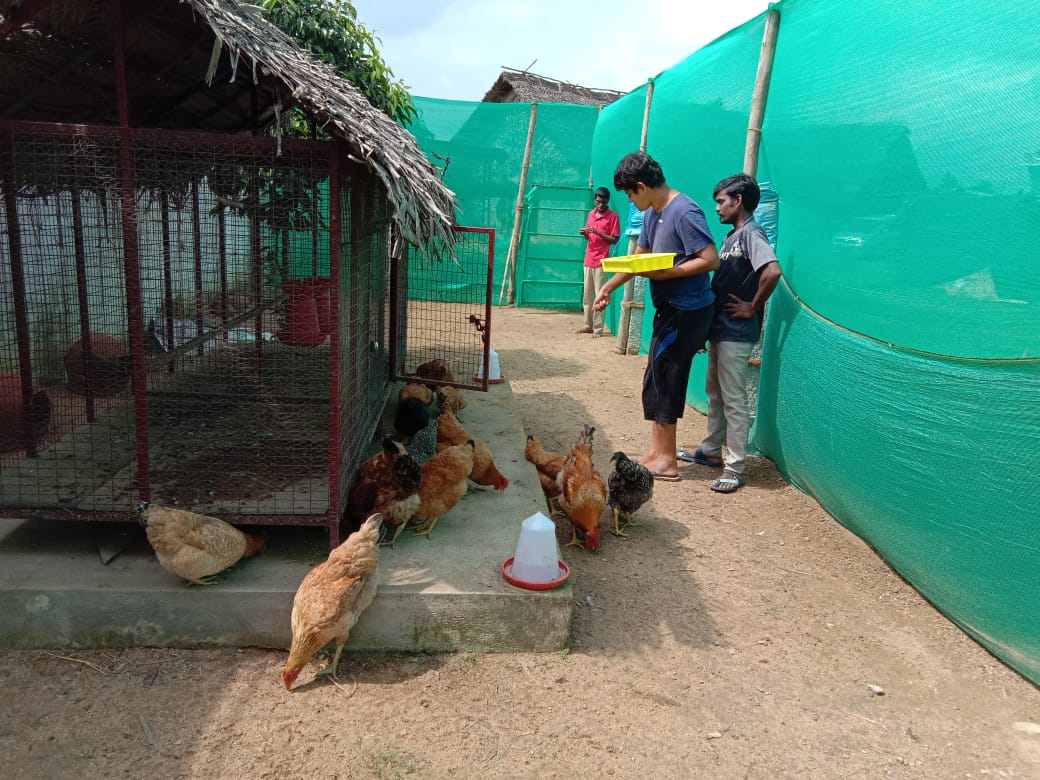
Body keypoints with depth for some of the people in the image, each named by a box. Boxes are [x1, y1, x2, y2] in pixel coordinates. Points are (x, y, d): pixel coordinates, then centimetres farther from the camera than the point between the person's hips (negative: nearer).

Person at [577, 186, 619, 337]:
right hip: (588, 259, 7)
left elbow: (614, 240, -8)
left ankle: (598, 328, -5)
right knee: (587, 295, 9)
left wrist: (598, 232, -17)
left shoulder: (613, 216, -5)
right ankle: (588, 325, 17)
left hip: (601, 261, -7)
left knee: (599, 295, -7)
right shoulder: (591, 214, 14)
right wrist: (584, 233, 0)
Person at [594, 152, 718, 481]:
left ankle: (666, 460, 4)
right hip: (670, 308, 10)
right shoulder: (652, 213, 11)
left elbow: (710, 259, -22)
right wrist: (608, 287, 14)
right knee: (657, 379, 12)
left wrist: (664, 273, -22)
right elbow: (638, 257, 20)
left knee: (662, 379, -5)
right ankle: (656, 451, 22)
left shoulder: (684, 212, -18)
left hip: (687, 310, -10)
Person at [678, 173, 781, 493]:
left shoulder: (751, 234, -14)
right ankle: (711, 451, 32)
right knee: (715, 393, 18)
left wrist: (753, 309, -21)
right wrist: (707, 322, 12)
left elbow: (772, 271, -31)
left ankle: (734, 467, 2)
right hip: (719, 328, 10)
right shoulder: (732, 236, 15)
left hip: (736, 334, -10)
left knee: (733, 399, -5)